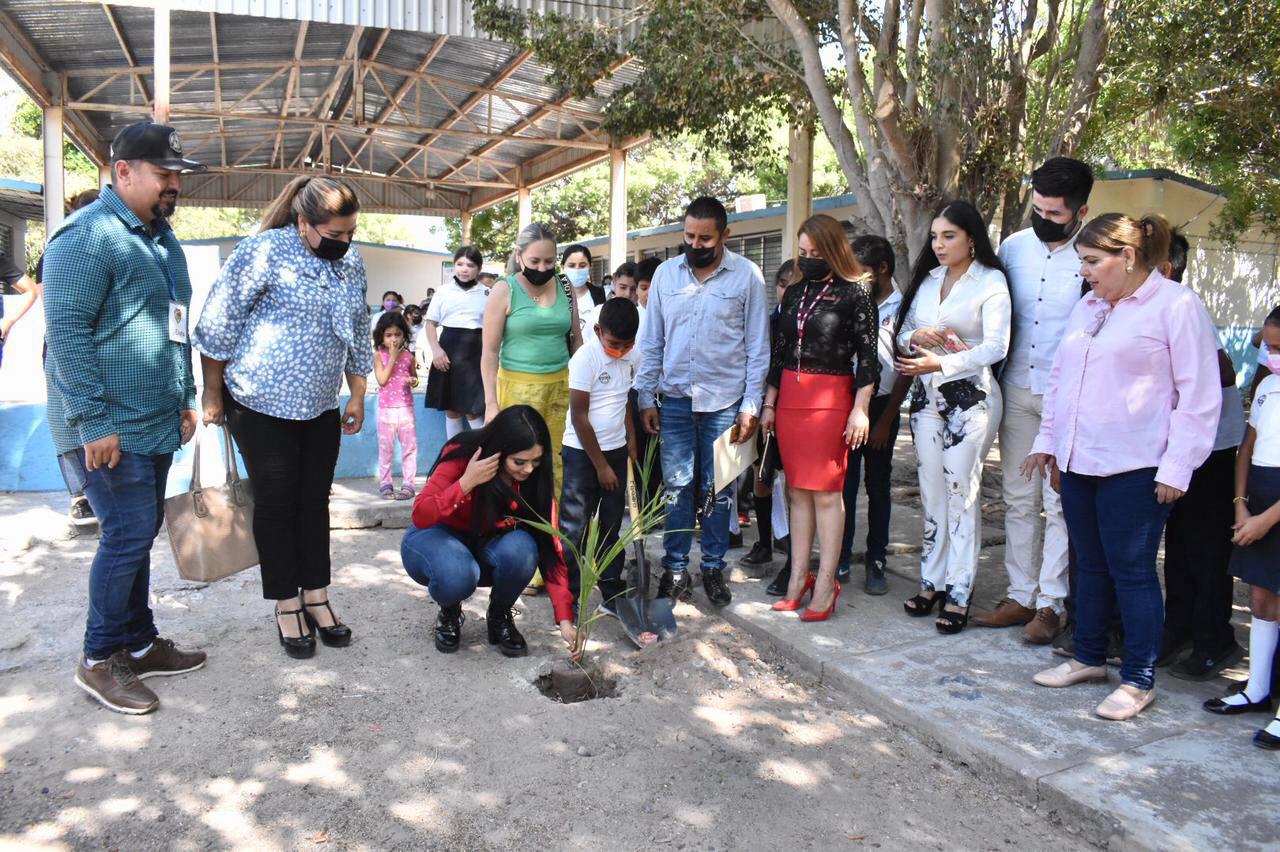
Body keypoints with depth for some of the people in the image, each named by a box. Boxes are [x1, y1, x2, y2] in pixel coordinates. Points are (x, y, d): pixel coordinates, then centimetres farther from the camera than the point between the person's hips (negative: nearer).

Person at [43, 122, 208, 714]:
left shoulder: (161, 237, 16)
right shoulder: (88, 235, -13)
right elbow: (66, 329, -19)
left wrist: (185, 399, 20)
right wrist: (95, 420, -21)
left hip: (156, 425, 9)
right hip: (109, 430, -9)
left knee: (138, 535, 14)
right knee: (129, 535, -6)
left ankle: (139, 644, 26)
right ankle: (99, 660, 11)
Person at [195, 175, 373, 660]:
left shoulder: (351, 263, 6)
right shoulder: (264, 250, -13)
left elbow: (358, 335, 15)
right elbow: (218, 325, -11)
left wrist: (357, 398, 14)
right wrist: (213, 395, -7)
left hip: (321, 407, 5)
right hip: (262, 404, -5)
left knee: (314, 502, 11)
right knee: (275, 504, 3)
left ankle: (316, 597, 22)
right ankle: (286, 606, 15)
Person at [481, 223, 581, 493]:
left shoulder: (564, 288, 8)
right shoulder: (504, 291, -3)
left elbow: (576, 339, 16)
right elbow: (489, 351, -4)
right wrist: (491, 402, -9)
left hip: (561, 385, 3)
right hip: (519, 387, -3)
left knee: (556, 461, 2)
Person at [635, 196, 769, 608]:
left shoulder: (747, 275, -4)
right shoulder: (666, 273, 4)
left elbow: (758, 346, -2)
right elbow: (651, 341, 7)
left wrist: (751, 405, -6)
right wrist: (646, 397, 3)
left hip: (724, 401, -2)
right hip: (675, 399, 2)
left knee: (716, 490, 7)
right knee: (676, 486, 6)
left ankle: (714, 568, 20)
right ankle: (675, 568, 16)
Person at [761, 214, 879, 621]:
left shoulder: (854, 291, -3)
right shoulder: (794, 292, 14)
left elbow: (867, 354, -5)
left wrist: (860, 409, -11)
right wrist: (769, 403, 15)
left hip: (831, 398, -5)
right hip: (790, 397, 6)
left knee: (825, 493, -4)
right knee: (798, 491, 8)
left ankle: (825, 584, 3)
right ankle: (798, 579, 14)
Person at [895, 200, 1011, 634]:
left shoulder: (990, 282, -5)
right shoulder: (927, 279, 13)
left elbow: (995, 347, -14)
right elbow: (902, 333, 15)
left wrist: (940, 363, -22)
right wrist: (917, 337, -8)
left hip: (969, 396, -6)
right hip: (927, 395, 6)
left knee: (962, 493, -4)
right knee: (932, 492, 9)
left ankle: (959, 594, 3)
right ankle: (932, 582, 19)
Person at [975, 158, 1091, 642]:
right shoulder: (1014, 248, 5)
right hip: (1017, 390, 5)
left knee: (1060, 503, 1)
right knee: (1018, 498, 10)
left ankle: (1051, 603, 12)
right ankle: (1020, 596, 20)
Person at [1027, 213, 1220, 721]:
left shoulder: (1177, 306, -7)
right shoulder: (1088, 307, 15)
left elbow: (1199, 396, -9)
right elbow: (1060, 379, 21)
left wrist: (1176, 467, -12)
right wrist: (1048, 441, 18)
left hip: (1134, 469, -7)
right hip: (1078, 464, 7)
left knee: (1132, 572, 0)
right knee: (1090, 567, 15)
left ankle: (1139, 681, 13)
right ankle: (1089, 659, 29)